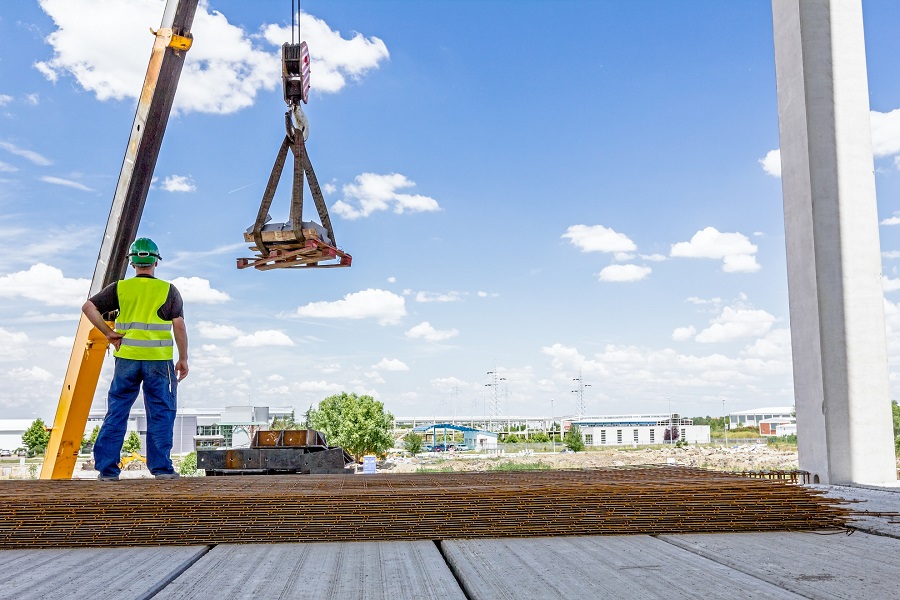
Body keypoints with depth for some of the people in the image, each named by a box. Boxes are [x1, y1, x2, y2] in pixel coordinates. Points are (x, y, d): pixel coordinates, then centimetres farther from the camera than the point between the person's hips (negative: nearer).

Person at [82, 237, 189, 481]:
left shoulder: (120, 288, 6)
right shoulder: (168, 290, 2)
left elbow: (89, 307, 0)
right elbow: (179, 326, -2)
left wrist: (108, 333, 4)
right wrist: (183, 359, 3)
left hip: (127, 359, 2)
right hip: (159, 360, -1)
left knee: (116, 412, 9)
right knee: (160, 414, 5)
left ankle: (107, 468, 10)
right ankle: (161, 467, 6)